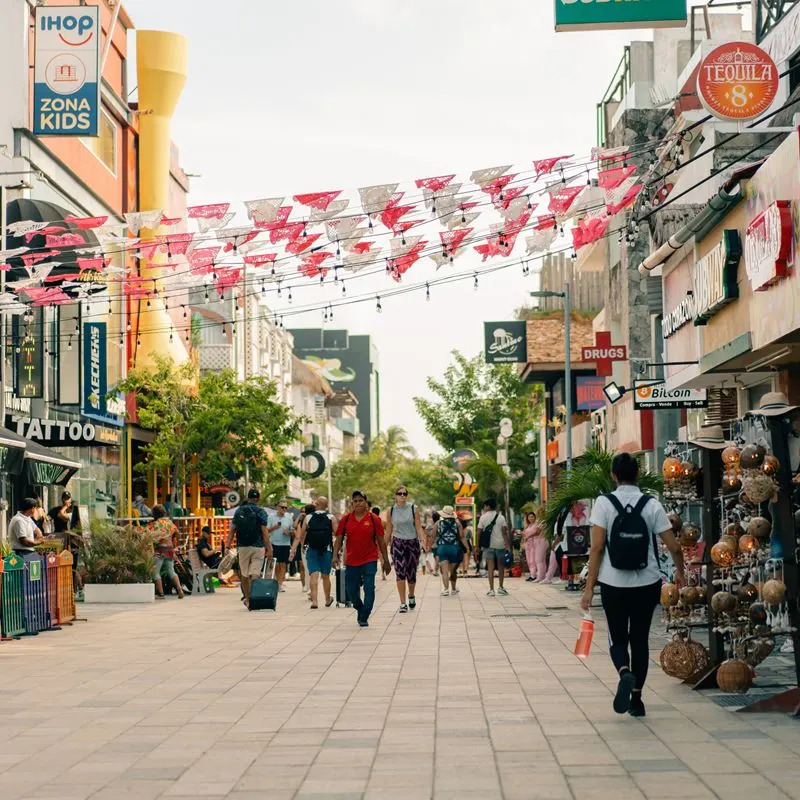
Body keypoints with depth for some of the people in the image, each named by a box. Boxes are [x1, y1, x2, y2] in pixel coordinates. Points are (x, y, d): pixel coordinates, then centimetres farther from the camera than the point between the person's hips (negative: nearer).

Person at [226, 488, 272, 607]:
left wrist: (227, 547, 6)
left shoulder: (239, 511, 6)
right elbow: (265, 532, -9)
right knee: (255, 573, -4)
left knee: (244, 574, 12)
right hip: (258, 547, -3)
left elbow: (232, 530, 4)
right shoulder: (261, 512, -4)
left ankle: (247, 598, 18)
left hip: (242, 547, 3)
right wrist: (269, 549, -8)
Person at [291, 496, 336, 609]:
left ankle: (314, 600, -17)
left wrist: (293, 550, 6)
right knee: (325, 576, 14)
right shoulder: (331, 518, 1)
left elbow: (300, 536, 3)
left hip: (311, 550, 0)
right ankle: (328, 600, 30)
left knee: (313, 575, -3)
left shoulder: (308, 518, 3)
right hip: (327, 550, 0)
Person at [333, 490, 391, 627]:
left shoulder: (374, 519, -2)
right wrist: (335, 555, -10)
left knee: (369, 589, -11)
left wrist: (385, 561, 2)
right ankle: (360, 610, 35)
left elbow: (381, 541, 1)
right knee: (351, 591, 9)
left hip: (370, 561, -2)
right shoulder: (345, 519, 2)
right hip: (351, 562, 2)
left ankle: (364, 617, -2)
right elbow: (339, 539, 4)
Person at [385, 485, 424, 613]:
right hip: (397, 543, 0)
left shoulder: (413, 509, 0)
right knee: (400, 574, -11)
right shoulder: (390, 511, 3)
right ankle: (403, 604, -8)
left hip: (413, 543, 0)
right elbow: (388, 531, 9)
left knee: (411, 574, 8)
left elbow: (418, 528, -2)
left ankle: (411, 596, 37)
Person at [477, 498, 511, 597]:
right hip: (500, 544, 1)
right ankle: (501, 587, 22)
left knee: (490, 567, -1)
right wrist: (508, 545, -5)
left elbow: (479, 532, -3)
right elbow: (504, 532, -5)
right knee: (501, 566, 15)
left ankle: (491, 590, -5)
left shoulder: (483, 517, -1)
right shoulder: (501, 517, 1)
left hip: (488, 545, -1)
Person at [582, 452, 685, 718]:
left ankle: (625, 673, -18)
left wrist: (590, 586, -7)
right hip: (647, 584, 1)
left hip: (613, 584, -1)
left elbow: (597, 547, -11)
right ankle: (637, 698, 14)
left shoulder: (604, 503, -6)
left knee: (618, 638, 12)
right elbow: (674, 546, -3)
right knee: (640, 639, 14)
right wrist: (680, 572, 17)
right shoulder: (652, 505, -2)